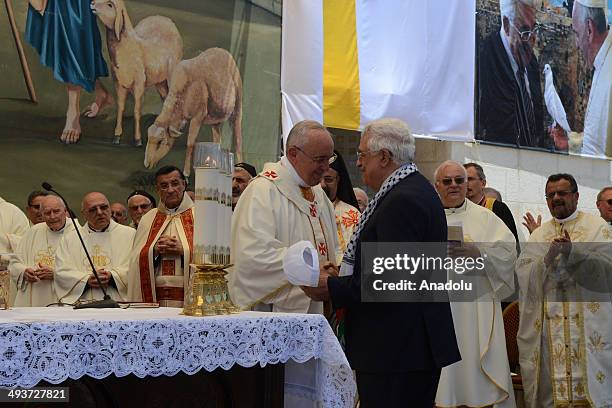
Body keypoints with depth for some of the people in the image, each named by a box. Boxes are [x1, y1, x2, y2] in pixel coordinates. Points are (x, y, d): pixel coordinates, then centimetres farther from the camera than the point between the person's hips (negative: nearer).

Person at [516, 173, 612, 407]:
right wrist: (548, 258, -16)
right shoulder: (539, 234, 15)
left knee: (589, 383, -6)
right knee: (550, 387, -2)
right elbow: (522, 272, 2)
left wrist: (574, 252, -21)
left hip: (587, 328, -2)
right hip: (548, 329, 2)